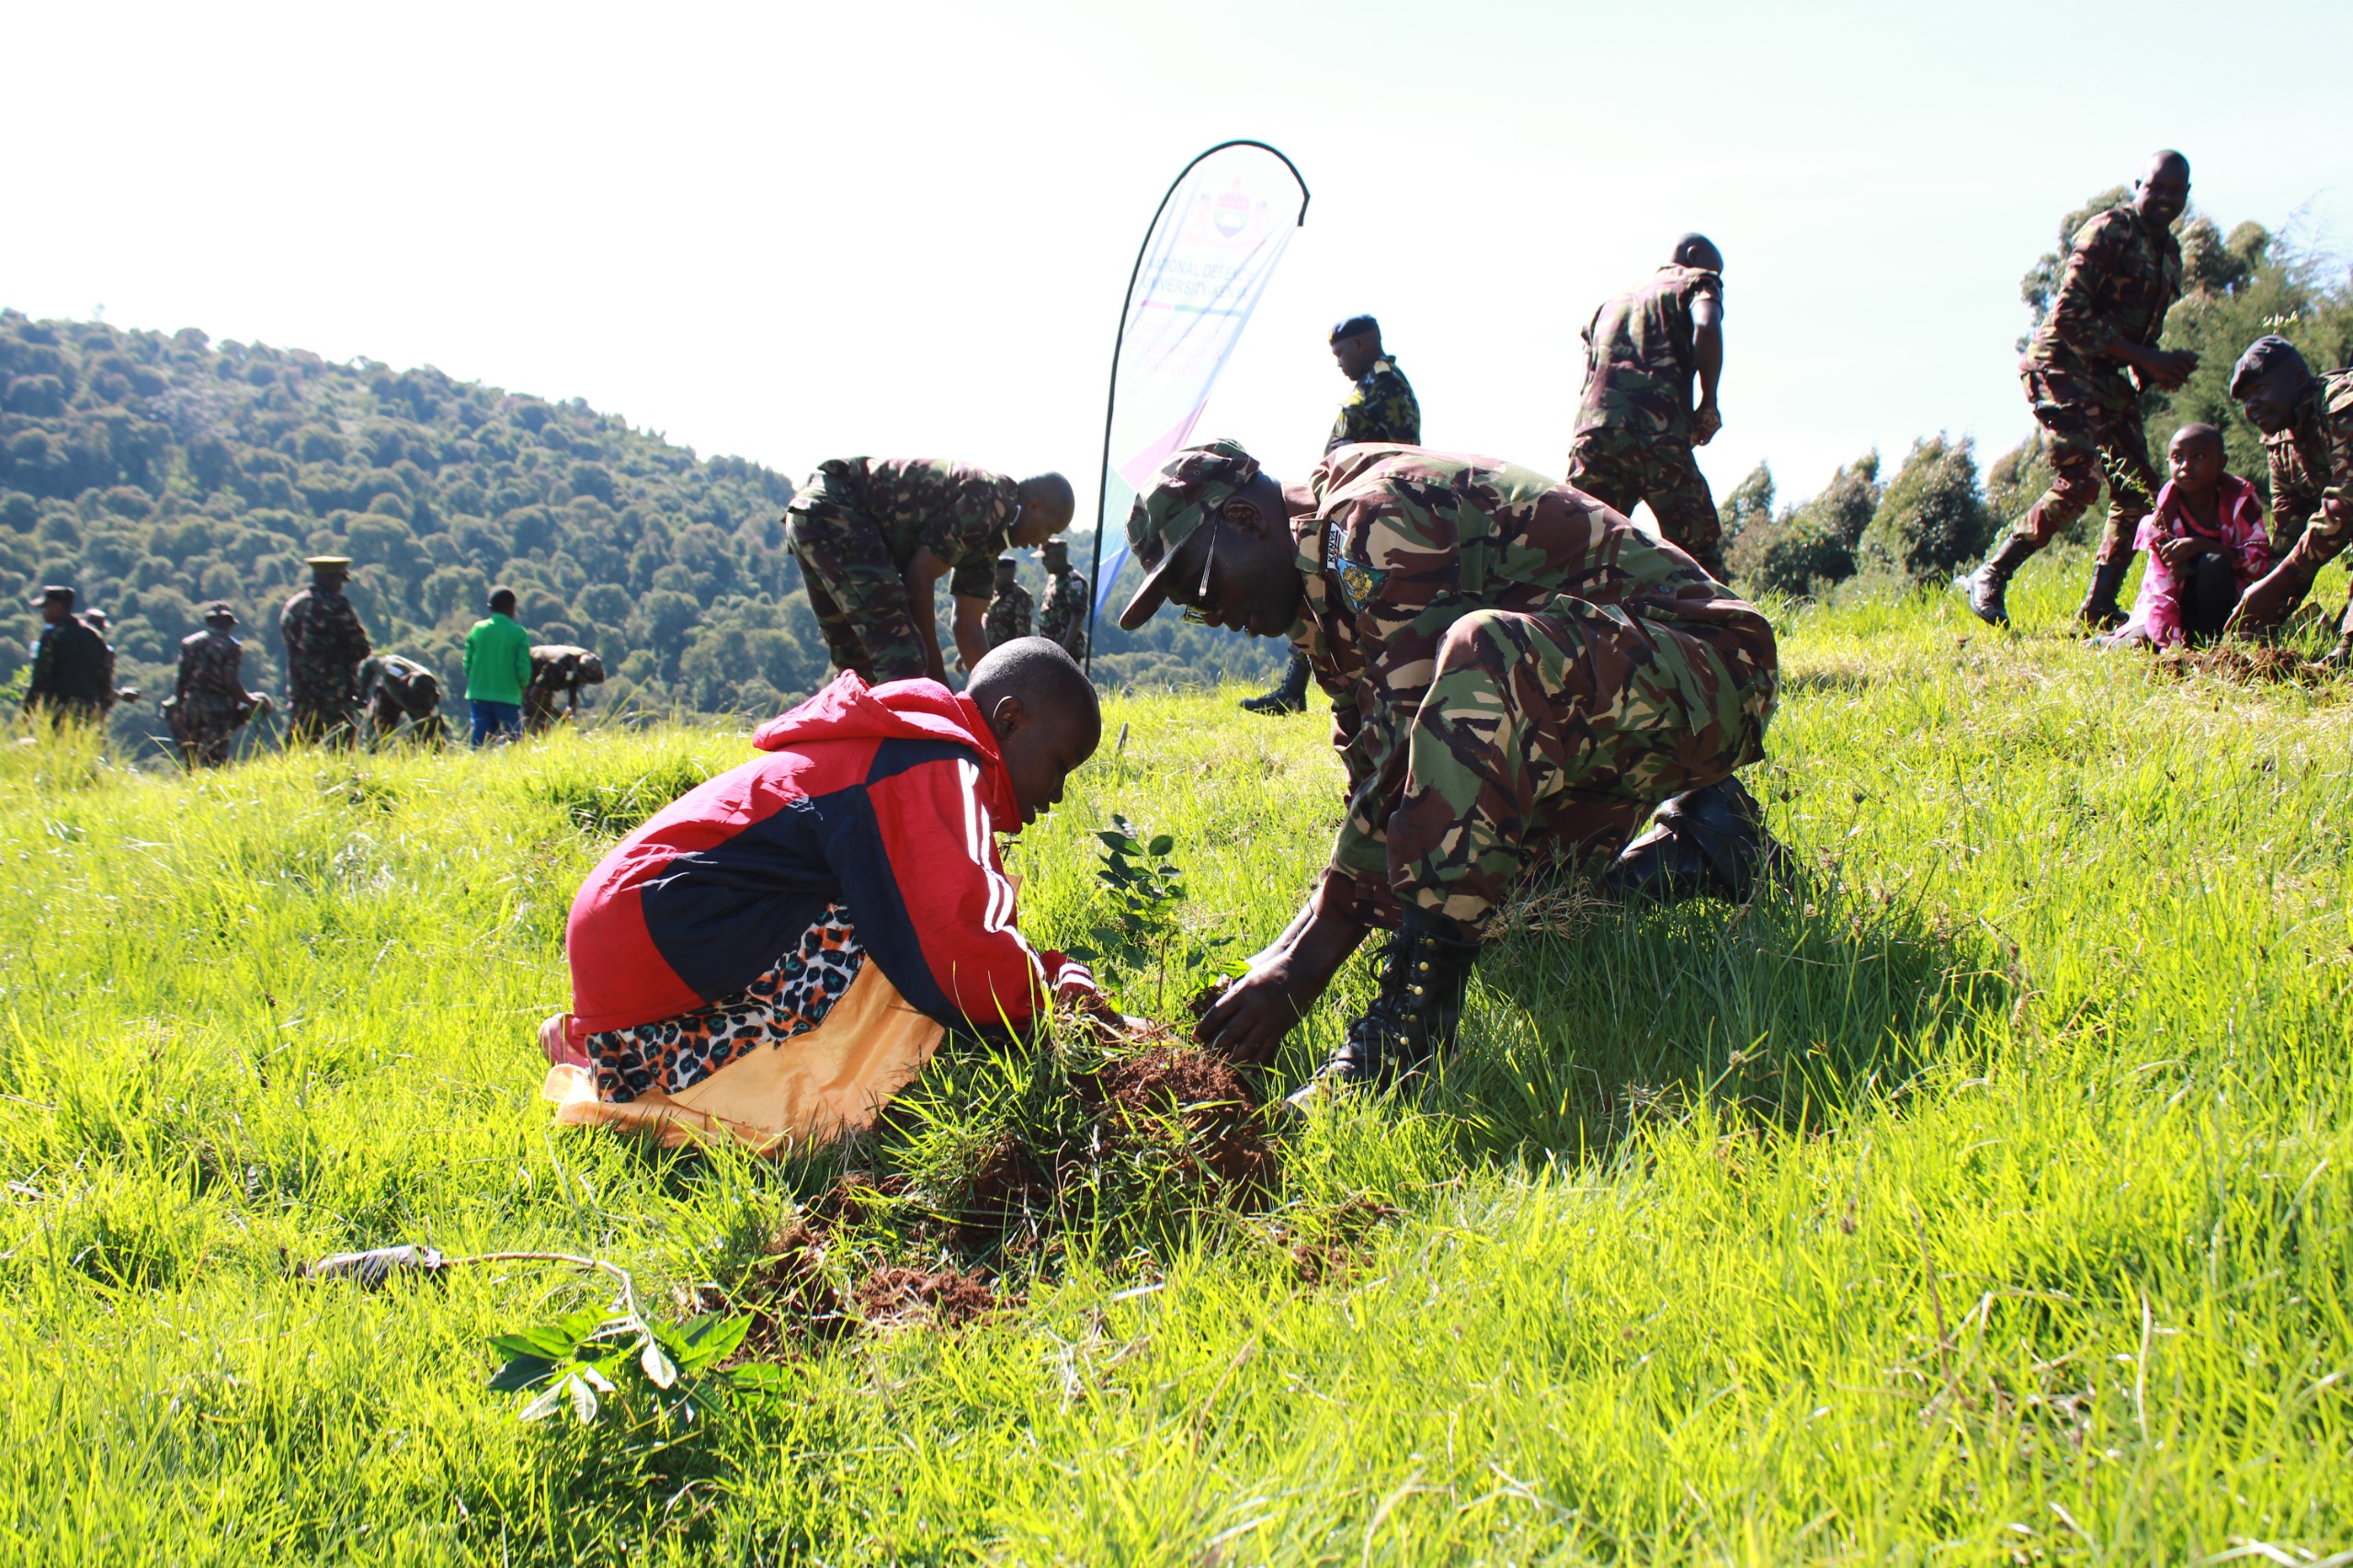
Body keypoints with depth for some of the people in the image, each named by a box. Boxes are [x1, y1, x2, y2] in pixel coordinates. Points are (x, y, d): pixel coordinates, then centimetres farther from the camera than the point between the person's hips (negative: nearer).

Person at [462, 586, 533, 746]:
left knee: (479, 745, 7)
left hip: (478, 696, 4)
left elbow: (467, 666, 4)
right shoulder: (518, 633, -5)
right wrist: (520, 686, 13)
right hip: (508, 697, -3)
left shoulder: (477, 629, 4)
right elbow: (523, 671, -7)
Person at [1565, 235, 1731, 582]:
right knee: (1702, 553, 6)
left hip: (1593, 435, 4)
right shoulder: (1697, 281, 15)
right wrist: (1708, 403, -2)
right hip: (1659, 436, -4)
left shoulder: (1611, 303, 32)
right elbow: (1706, 328, -8)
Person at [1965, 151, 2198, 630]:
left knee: (2138, 491, 2)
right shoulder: (2109, 232, -11)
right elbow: (2071, 317, -19)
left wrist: (2164, 368, 2)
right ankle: (1990, 578, -13)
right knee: (2080, 481, -22)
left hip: (2112, 382, 9)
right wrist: (2147, 360, -20)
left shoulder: (2169, 250, 16)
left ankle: (2098, 608, 8)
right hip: (2064, 369, -9)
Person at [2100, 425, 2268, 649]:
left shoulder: (2240, 498, -12)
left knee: (2215, 563, -31)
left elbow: (2260, 558, -20)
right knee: (2134, 646, -27)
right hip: (2179, 608, 0)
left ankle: (2210, 640, -16)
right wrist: (2170, 643, -33)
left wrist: (2204, 545, -34)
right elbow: (2162, 588, -20)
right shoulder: (2165, 514, -14)